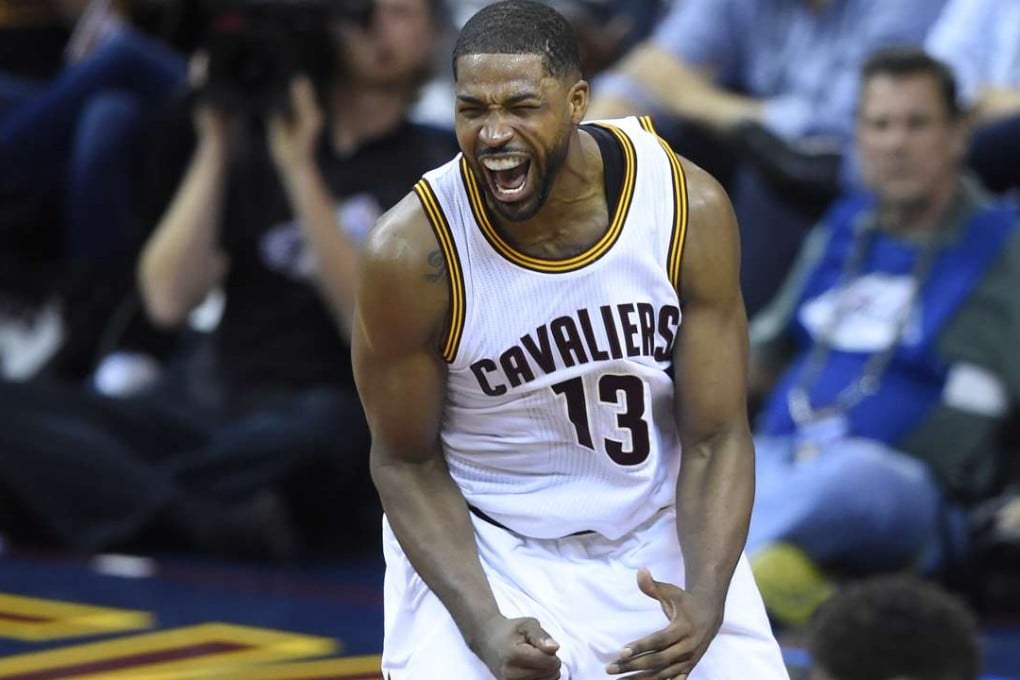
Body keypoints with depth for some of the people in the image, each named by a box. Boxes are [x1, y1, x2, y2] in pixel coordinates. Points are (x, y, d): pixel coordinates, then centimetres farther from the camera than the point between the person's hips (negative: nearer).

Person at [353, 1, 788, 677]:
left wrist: (705, 602, -25)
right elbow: (406, 461, -9)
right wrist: (483, 625, -22)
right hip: (479, 548, -2)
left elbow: (716, 437, -10)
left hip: (660, 543, 2)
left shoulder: (691, 209, -16)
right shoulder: (412, 252, -21)